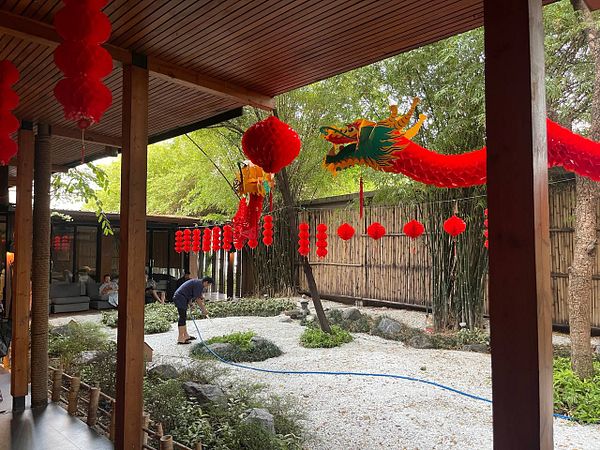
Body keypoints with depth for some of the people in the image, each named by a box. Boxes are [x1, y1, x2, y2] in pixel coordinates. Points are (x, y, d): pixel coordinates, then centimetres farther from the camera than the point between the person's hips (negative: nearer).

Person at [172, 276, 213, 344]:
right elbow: (197, 299, -13)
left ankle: (185, 336, 23)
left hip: (178, 297, 11)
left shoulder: (197, 282, 17)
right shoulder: (199, 285, -14)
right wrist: (203, 310, -5)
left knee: (183, 317, 15)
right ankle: (180, 339, -5)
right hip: (181, 298, -11)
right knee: (182, 317, -8)